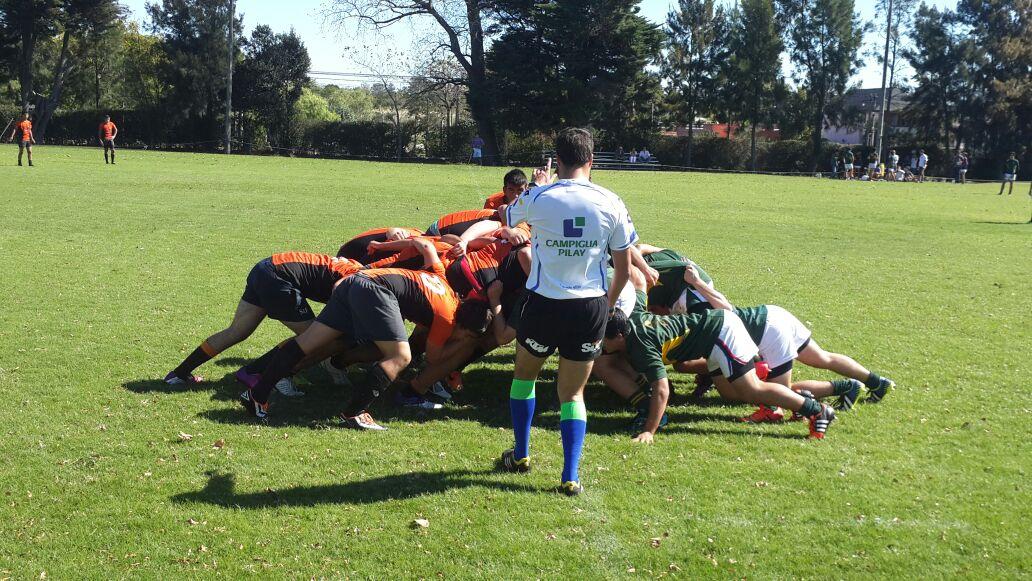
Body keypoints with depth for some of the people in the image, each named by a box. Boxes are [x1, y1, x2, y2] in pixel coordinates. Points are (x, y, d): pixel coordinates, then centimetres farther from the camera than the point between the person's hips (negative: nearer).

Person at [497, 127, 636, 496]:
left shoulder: (538, 198, -8)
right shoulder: (611, 203, -3)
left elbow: (507, 219, 17)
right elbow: (624, 270, 3)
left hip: (544, 303, -1)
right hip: (591, 306, 1)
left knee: (525, 374, 25)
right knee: (572, 393, 14)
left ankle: (520, 456, 33)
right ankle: (570, 477, 6)